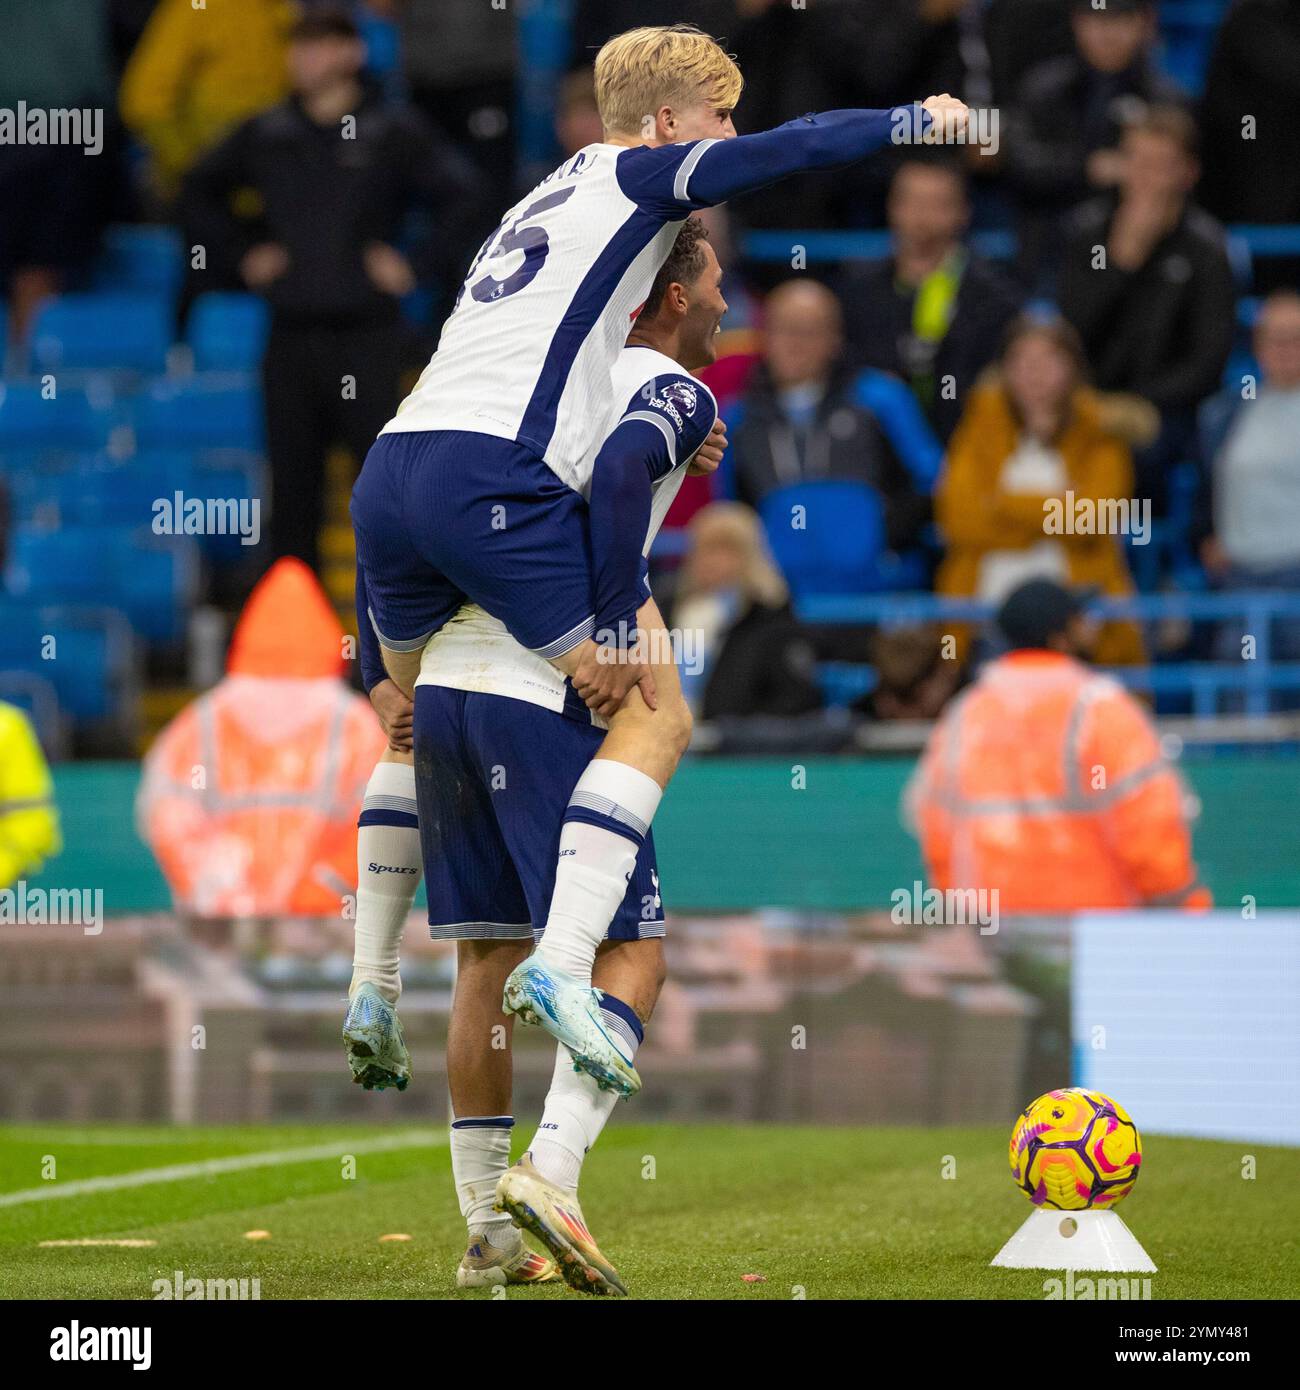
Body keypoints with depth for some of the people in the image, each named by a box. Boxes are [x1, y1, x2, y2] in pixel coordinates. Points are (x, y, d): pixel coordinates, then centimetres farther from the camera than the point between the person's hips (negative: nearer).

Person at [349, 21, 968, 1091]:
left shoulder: (545, 202, 30)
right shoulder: (633, 175, 7)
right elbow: (786, 151, -2)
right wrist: (916, 120, 12)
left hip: (389, 474, 9)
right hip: (493, 473, -9)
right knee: (658, 715, -3)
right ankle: (563, 960, -19)